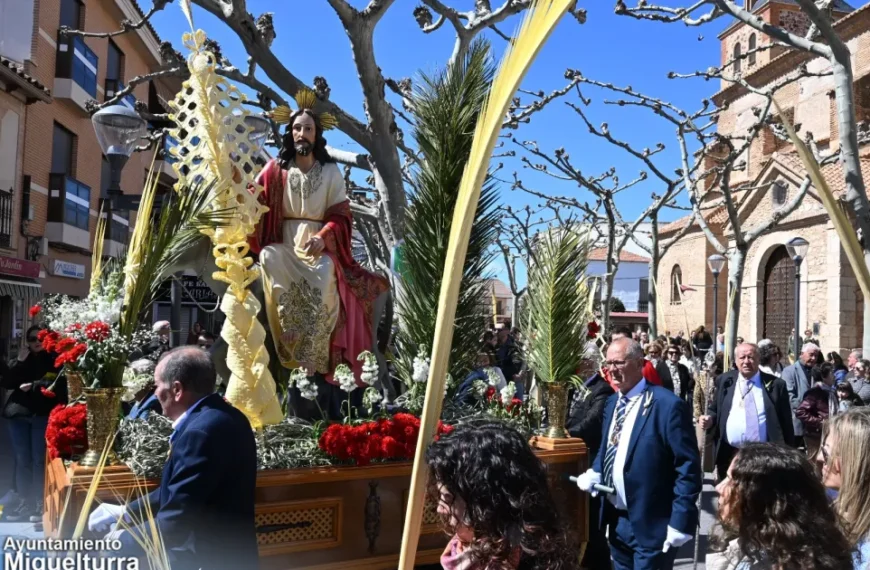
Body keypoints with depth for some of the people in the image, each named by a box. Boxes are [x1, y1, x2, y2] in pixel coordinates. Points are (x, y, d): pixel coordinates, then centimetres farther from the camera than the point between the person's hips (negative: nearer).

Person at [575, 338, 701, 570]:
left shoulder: (668, 405, -17)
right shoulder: (613, 402, 8)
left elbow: (688, 467, -17)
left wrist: (680, 522, -18)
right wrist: (594, 473, 1)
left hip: (650, 524, -7)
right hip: (617, 520, 8)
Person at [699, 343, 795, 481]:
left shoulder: (775, 384, 0)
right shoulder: (724, 381, 7)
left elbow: (786, 422, 2)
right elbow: (714, 410, 15)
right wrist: (709, 419, -8)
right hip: (729, 455, 2)